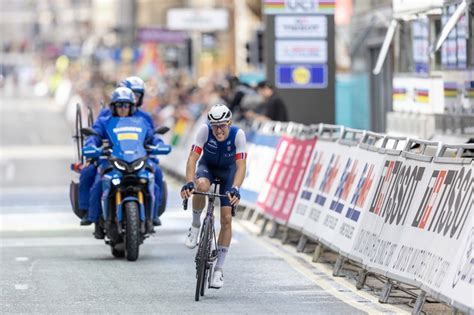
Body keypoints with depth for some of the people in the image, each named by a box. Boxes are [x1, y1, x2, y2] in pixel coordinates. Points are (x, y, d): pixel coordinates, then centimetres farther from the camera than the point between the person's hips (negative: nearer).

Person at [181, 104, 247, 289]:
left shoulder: (238, 134, -30)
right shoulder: (205, 130, -29)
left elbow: (241, 166, -35)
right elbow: (192, 159, -34)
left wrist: (235, 189, -51)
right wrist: (189, 182, -49)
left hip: (228, 169, 0)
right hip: (207, 165, 0)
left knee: (226, 219, -9)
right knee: (201, 186, -38)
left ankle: (219, 268, 1)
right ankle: (195, 225, -11)